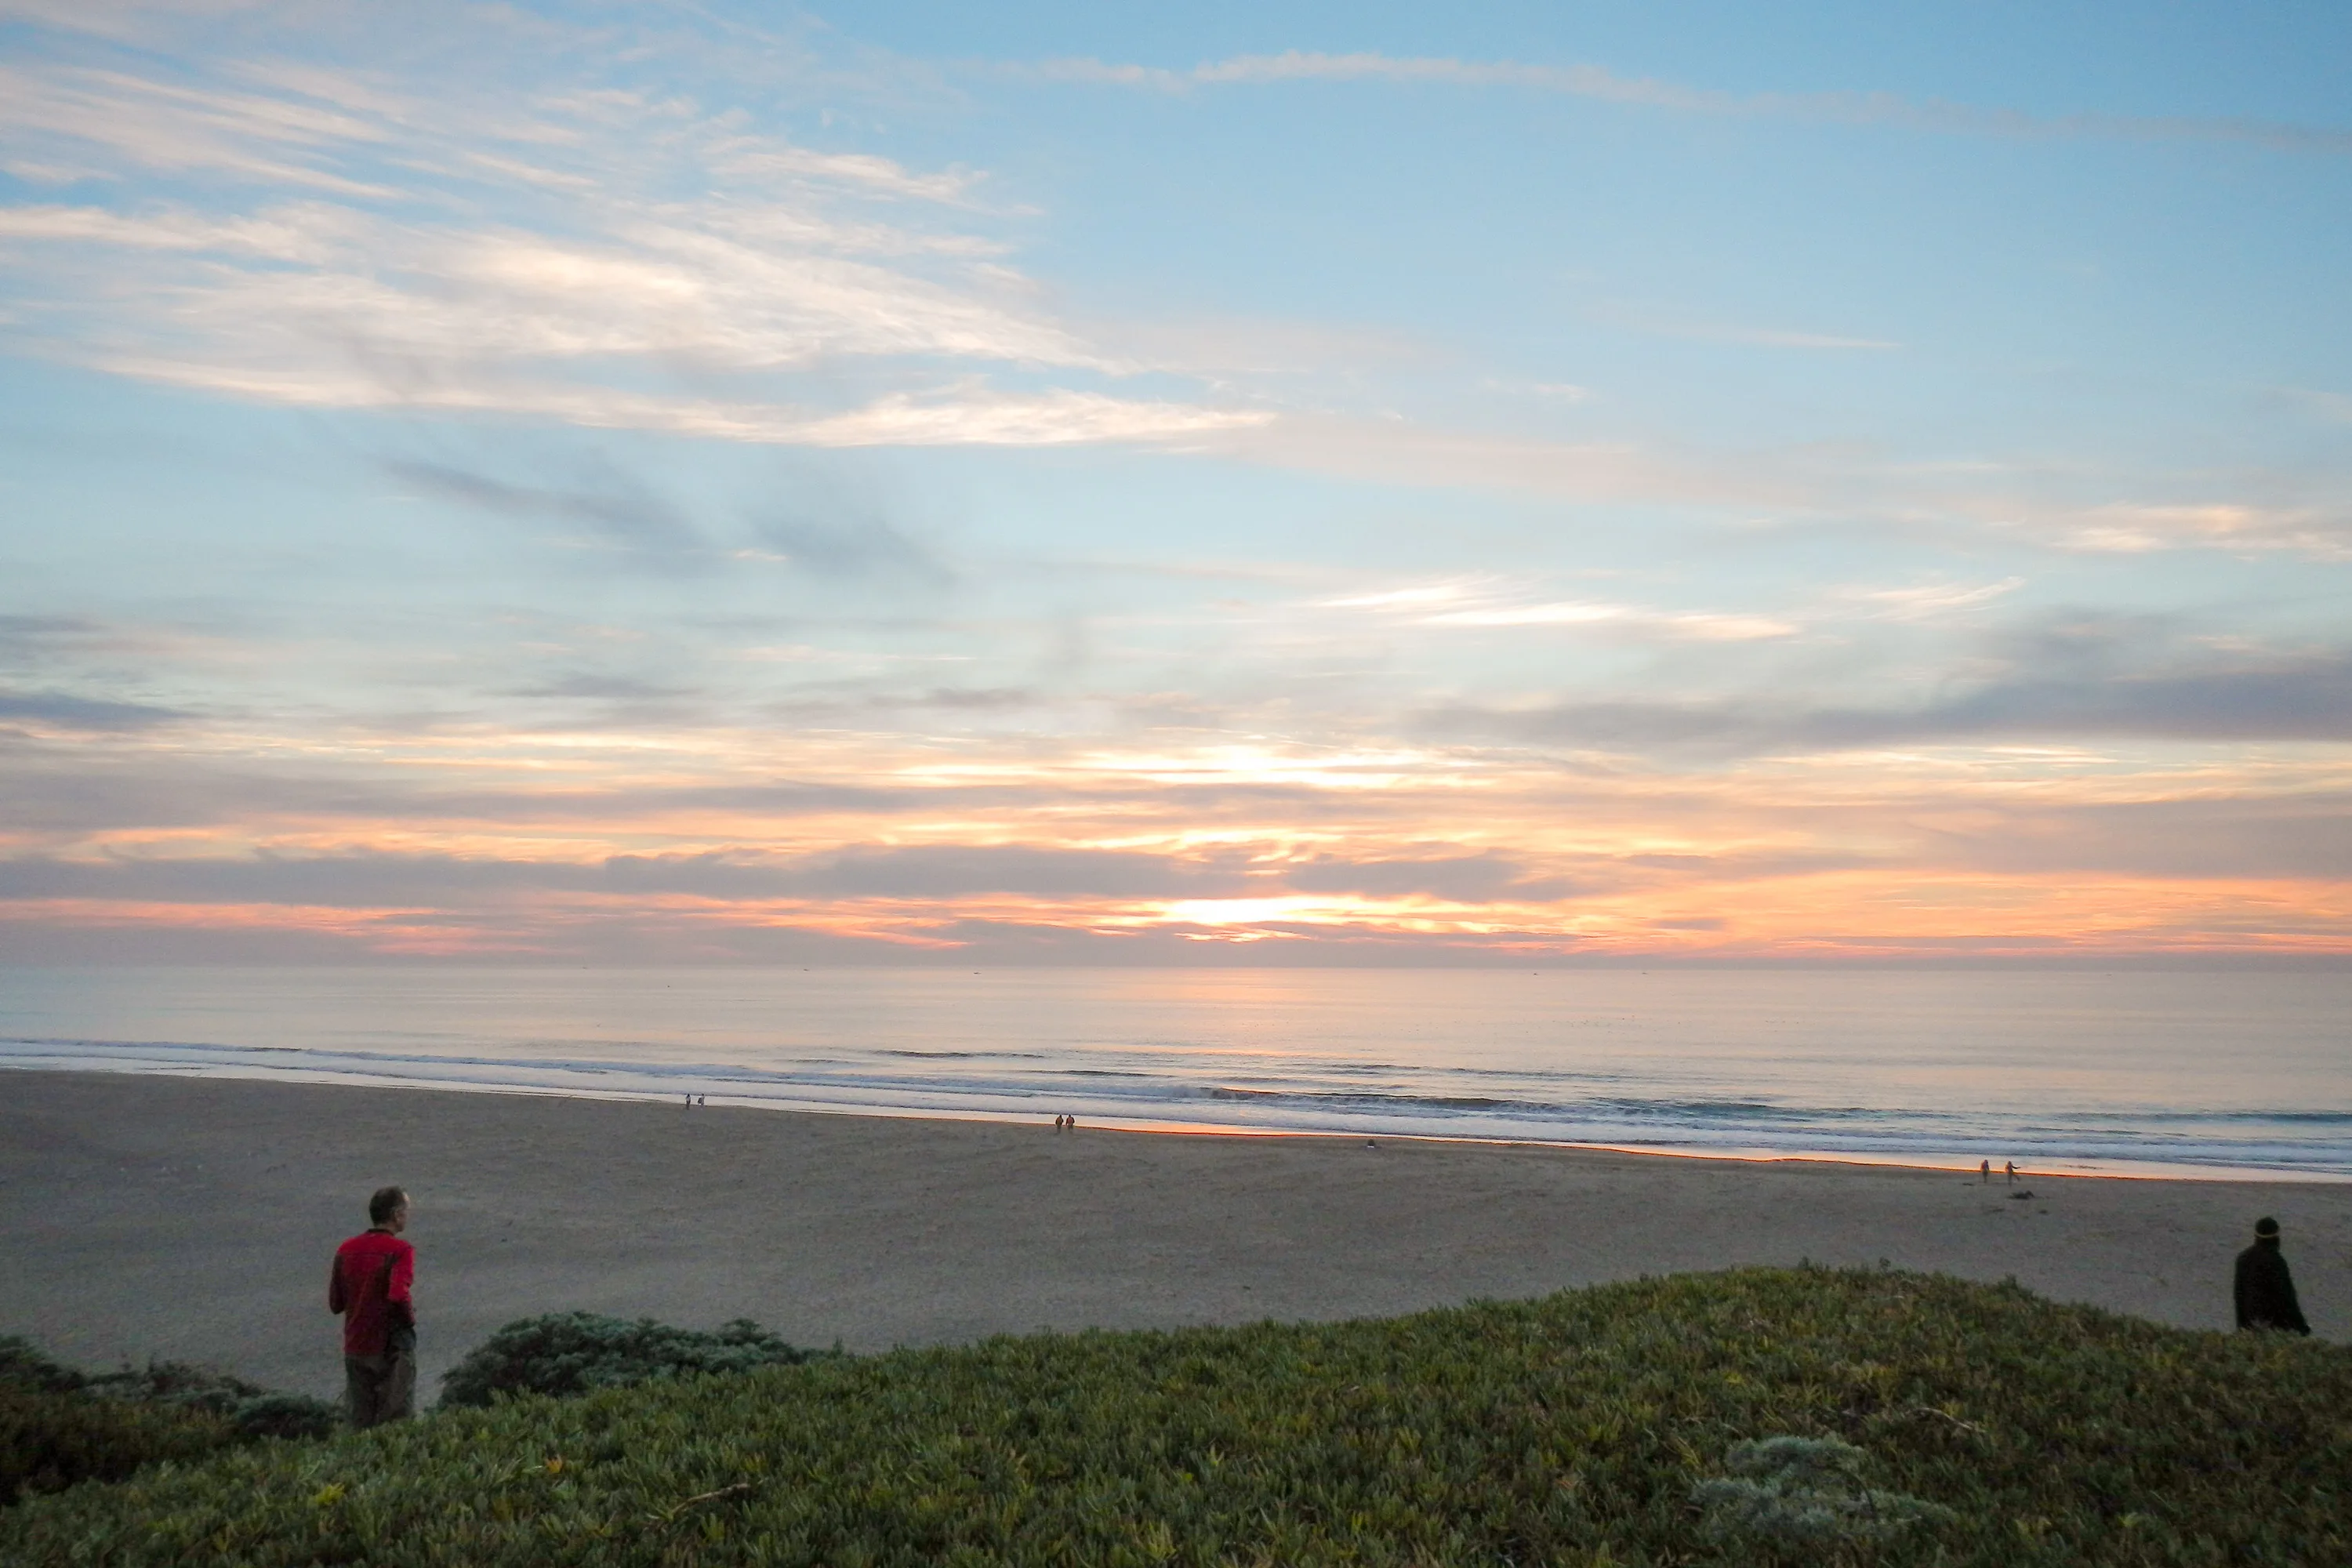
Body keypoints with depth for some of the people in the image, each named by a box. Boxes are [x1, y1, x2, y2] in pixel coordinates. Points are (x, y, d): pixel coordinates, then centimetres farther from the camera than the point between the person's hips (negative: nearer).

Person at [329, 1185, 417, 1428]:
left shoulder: (346, 1250, 5)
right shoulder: (400, 1250, -13)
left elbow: (335, 1304, 8)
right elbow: (399, 1295, -27)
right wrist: (410, 1317, -10)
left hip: (355, 1349, 5)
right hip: (391, 1348, -5)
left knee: (360, 1423, 11)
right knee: (394, 1423, 2)